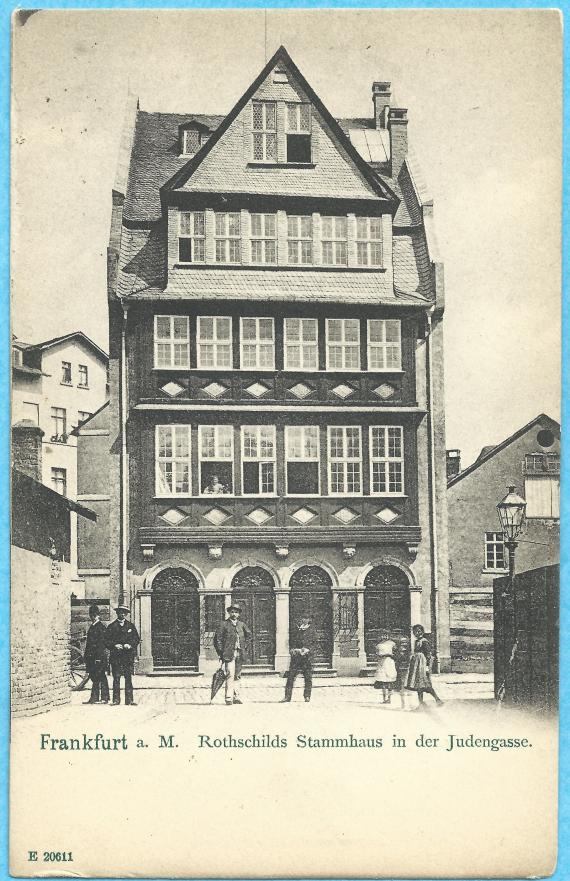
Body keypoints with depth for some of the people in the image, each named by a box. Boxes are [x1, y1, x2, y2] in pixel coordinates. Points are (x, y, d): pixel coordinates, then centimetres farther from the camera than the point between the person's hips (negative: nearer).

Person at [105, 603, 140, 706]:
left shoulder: (131, 626, 14)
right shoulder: (111, 627, 9)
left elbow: (137, 638, 10)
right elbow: (107, 641, 5)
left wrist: (130, 645, -7)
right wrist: (115, 645, -12)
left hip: (128, 656, 1)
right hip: (116, 656, -1)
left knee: (128, 678, -2)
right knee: (116, 678, -2)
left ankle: (129, 700, -1)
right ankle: (116, 699, 1)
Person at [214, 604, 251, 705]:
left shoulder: (241, 624, 13)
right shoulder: (224, 624, -1)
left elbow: (249, 634, 28)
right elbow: (217, 639, -3)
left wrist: (244, 645, 16)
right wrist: (221, 653, -8)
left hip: (240, 654, 5)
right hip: (229, 653, -5)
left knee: (237, 676, 9)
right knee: (230, 675, -13)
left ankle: (236, 697, 14)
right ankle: (229, 697, -14)